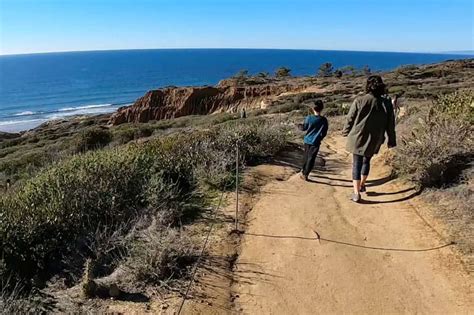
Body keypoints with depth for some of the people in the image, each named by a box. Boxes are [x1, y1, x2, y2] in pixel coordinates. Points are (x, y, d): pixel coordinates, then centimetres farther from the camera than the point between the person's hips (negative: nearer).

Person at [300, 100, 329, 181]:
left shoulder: (309, 118, -11)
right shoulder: (324, 120, -10)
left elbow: (304, 128, 0)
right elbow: (324, 133, -2)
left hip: (307, 140, 2)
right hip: (315, 142, -2)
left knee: (306, 155, 20)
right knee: (311, 158, 4)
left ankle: (303, 170, 34)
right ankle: (305, 174, 2)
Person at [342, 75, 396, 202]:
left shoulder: (359, 101, -12)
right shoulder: (387, 103, -5)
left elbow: (350, 119, -4)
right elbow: (390, 125, 2)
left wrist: (346, 132, 13)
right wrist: (391, 140, 12)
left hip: (358, 138, -2)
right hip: (374, 141, 2)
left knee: (357, 164, 4)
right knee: (366, 160, 23)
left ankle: (356, 193, 0)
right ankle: (362, 185, 36)